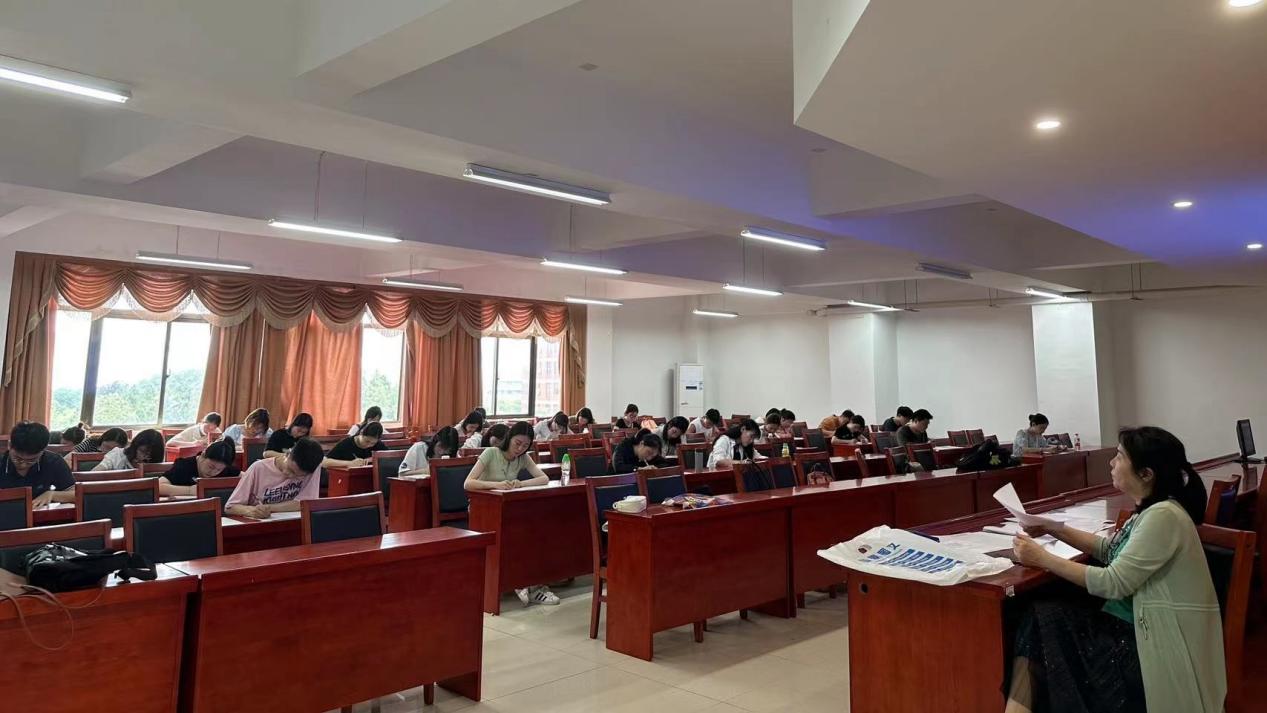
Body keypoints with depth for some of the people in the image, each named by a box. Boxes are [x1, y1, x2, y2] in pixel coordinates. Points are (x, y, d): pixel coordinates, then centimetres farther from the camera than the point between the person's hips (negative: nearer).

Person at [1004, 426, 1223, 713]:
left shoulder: (1163, 516, -22)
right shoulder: (1150, 510, 7)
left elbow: (1114, 583, -22)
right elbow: (1110, 549, 20)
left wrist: (1043, 559, -17)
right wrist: (1055, 530, 9)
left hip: (1156, 644, -8)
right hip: (1134, 625, 8)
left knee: (1042, 624, -14)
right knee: (1040, 618, -8)